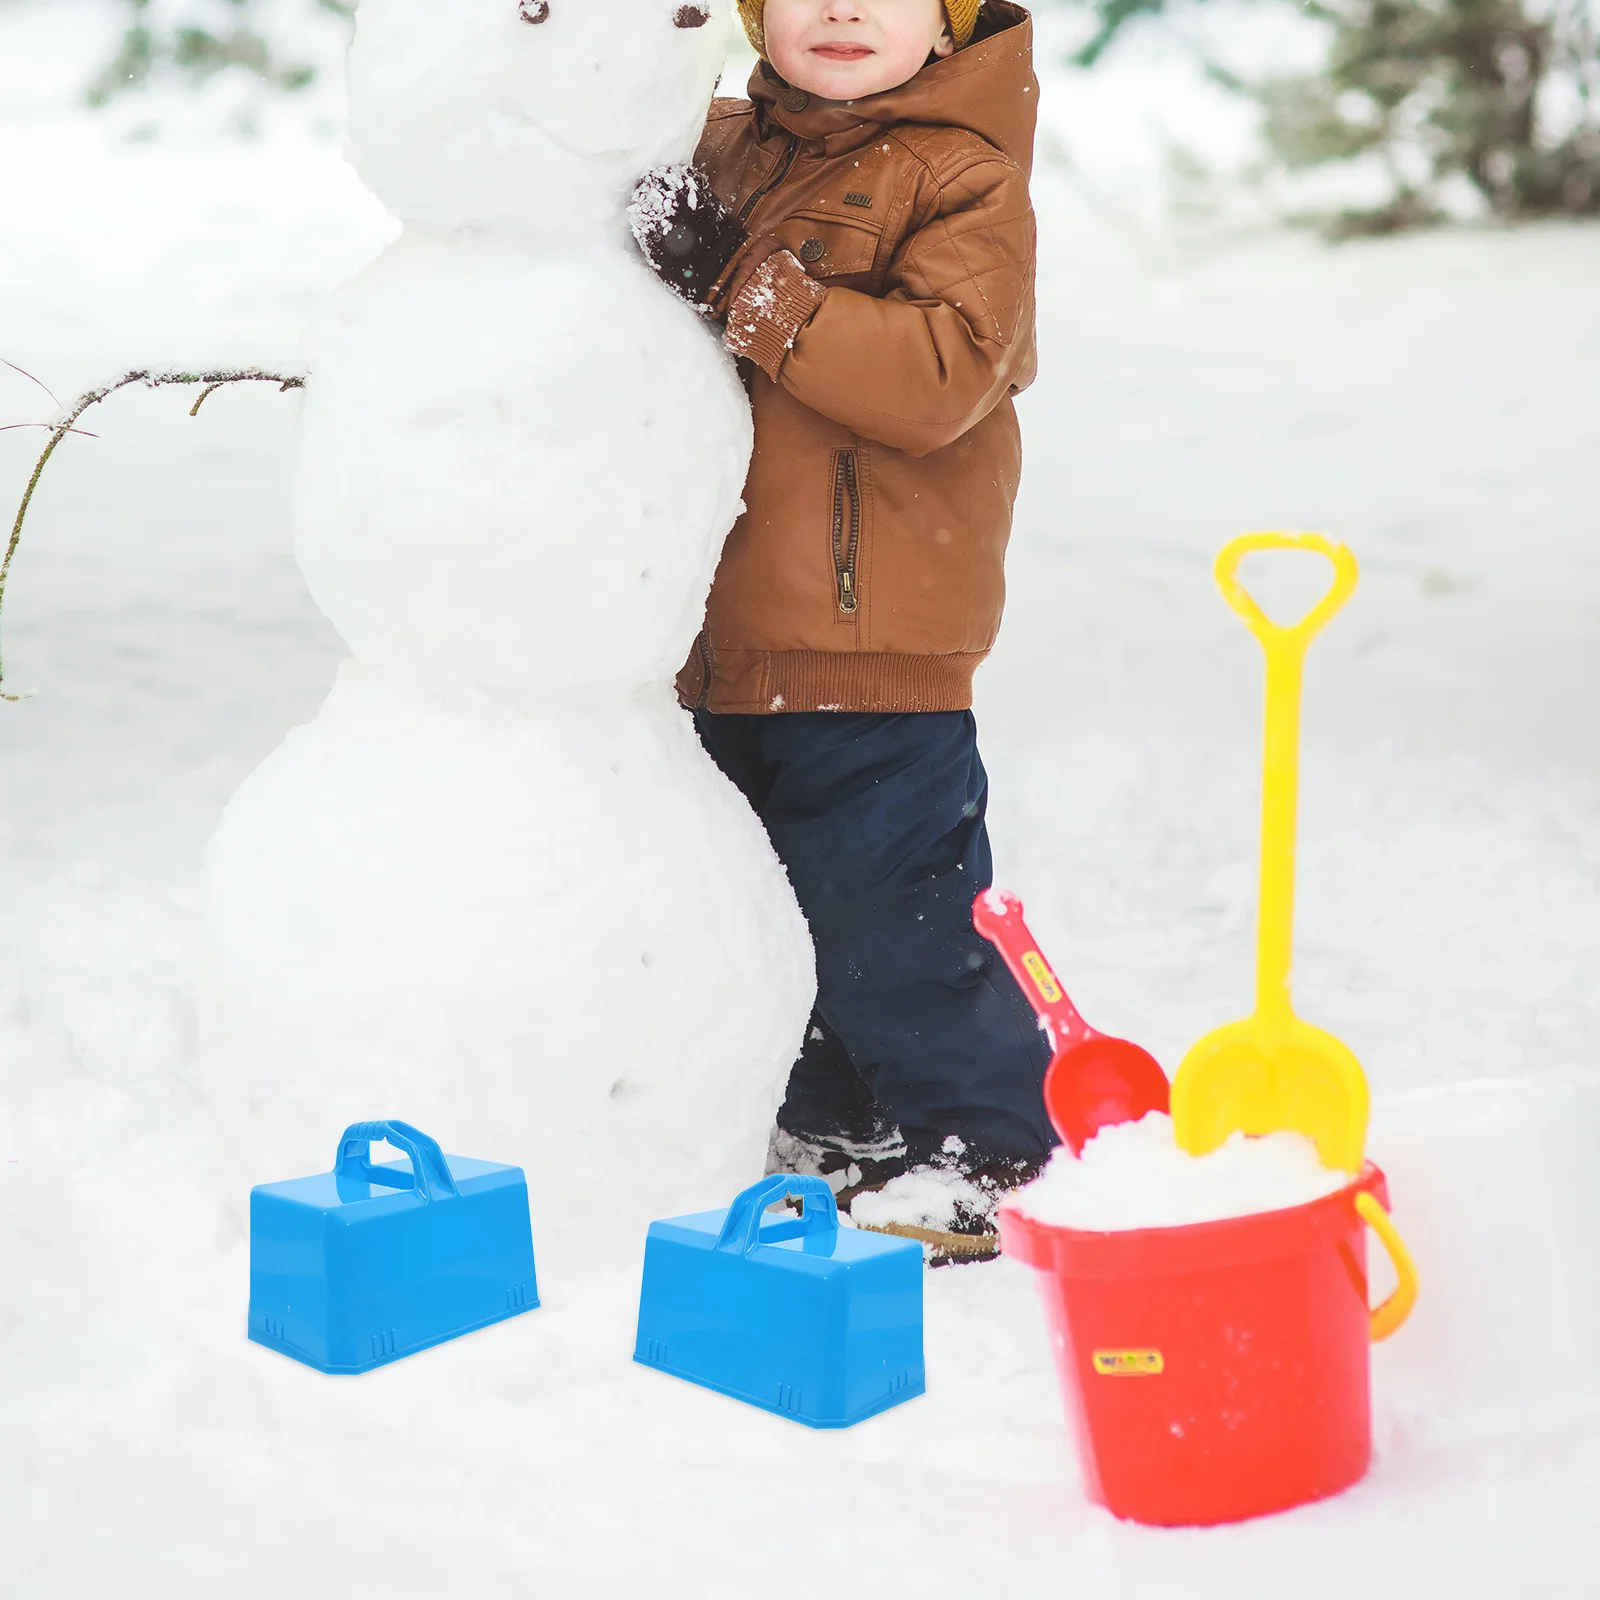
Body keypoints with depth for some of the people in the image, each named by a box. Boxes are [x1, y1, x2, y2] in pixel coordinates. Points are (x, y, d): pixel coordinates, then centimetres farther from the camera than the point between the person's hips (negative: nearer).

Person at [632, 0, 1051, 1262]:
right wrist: (658, 261, -3)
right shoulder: (724, 150, 11)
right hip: (725, 632, 8)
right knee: (769, 902, 19)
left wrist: (764, 301, -26)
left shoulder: (963, 176, -10)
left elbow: (941, 377, -24)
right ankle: (837, 1120, 37)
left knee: (887, 899, -3)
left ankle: (983, 1151, 14)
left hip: (875, 638, -8)